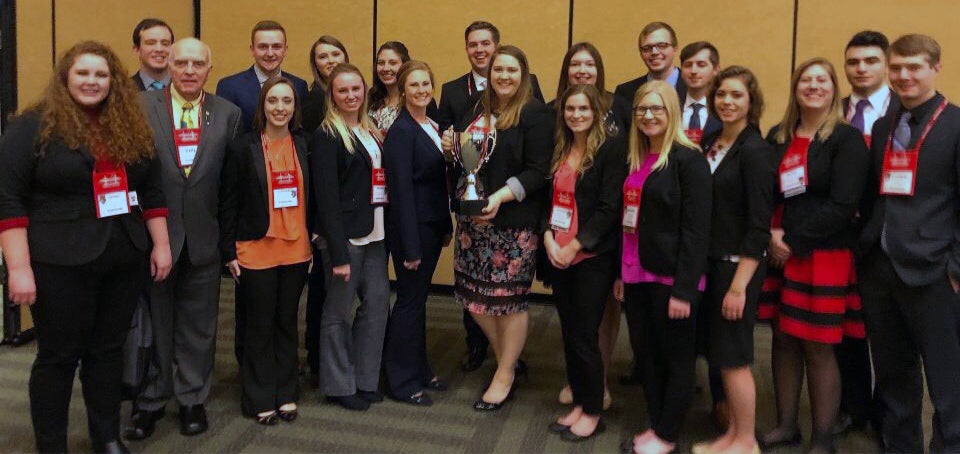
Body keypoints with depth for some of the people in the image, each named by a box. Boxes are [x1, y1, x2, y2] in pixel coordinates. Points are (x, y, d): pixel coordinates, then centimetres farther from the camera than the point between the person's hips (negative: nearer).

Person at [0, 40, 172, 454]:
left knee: (108, 349, 14)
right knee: (58, 356, 6)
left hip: (125, 261, 5)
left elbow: (152, 191, 14)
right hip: (61, 264, -4)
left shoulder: (131, 128, 9)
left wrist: (161, 244, 8)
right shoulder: (33, 126, -6)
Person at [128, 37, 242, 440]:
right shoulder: (141, 106, -2)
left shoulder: (228, 114, 3)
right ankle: (150, 400, 26)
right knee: (153, 321, 10)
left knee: (197, 325, 12)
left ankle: (192, 399, 27)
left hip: (203, 237, 1)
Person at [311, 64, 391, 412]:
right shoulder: (326, 136, -8)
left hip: (375, 233, 7)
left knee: (378, 303, 8)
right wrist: (338, 253, -16)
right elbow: (327, 197, -13)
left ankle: (365, 379, 24)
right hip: (345, 235, -7)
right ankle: (338, 386, 20)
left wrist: (387, 231, 5)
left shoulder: (370, 131, 14)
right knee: (339, 312, 5)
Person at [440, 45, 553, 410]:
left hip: (513, 220, -7)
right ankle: (508, 362, 30)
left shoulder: (534, 114, -8)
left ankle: (505, 376, 20)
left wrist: (501, 196, -24)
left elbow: (537, 171, -14)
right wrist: (452, 148, 3)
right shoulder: (478, 111, 14)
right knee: (474, 295, 10)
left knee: (508, 297, 2)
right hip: (471, 216, 7)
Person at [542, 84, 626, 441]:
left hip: (592, 257, -6)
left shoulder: (611, 148, -8)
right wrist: (548, 237, -4)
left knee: (584, 337, 0)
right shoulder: (559, 150, 11)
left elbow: (609, 208, -13)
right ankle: (579, 403, 26)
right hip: (559, 256, 6)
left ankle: (593, 413, 17)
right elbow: (549, 198, 13)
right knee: (569, 334, 11)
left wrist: (575, 246, -15)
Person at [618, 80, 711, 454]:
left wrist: (683, 289, -18)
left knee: (677, 359, 8)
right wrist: (621, 273, 13)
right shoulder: (635, 160, 11)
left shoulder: (688, 159, -12)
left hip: (671, 279, -7)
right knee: (649, 356, 16)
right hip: (637, 275, 7)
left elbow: (697, 231, -16)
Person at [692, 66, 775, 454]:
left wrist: (739, 285, -18)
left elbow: (759, 227, -16)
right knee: (718, 354, 13)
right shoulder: (710, 143, 8)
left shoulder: (755, 151, -13)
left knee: (732, 357, 2)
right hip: (710, 262, 7)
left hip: (738, 265, -7)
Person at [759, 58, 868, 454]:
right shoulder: (777, 136, 10)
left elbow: (842, 205, -13)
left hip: (825, 256, -4)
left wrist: (793, 241, -12)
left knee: (817, 347, 1)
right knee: (783, 340, 9)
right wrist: (771, 234, -7)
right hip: (781, 253, 4)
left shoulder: (847, 139, -4)